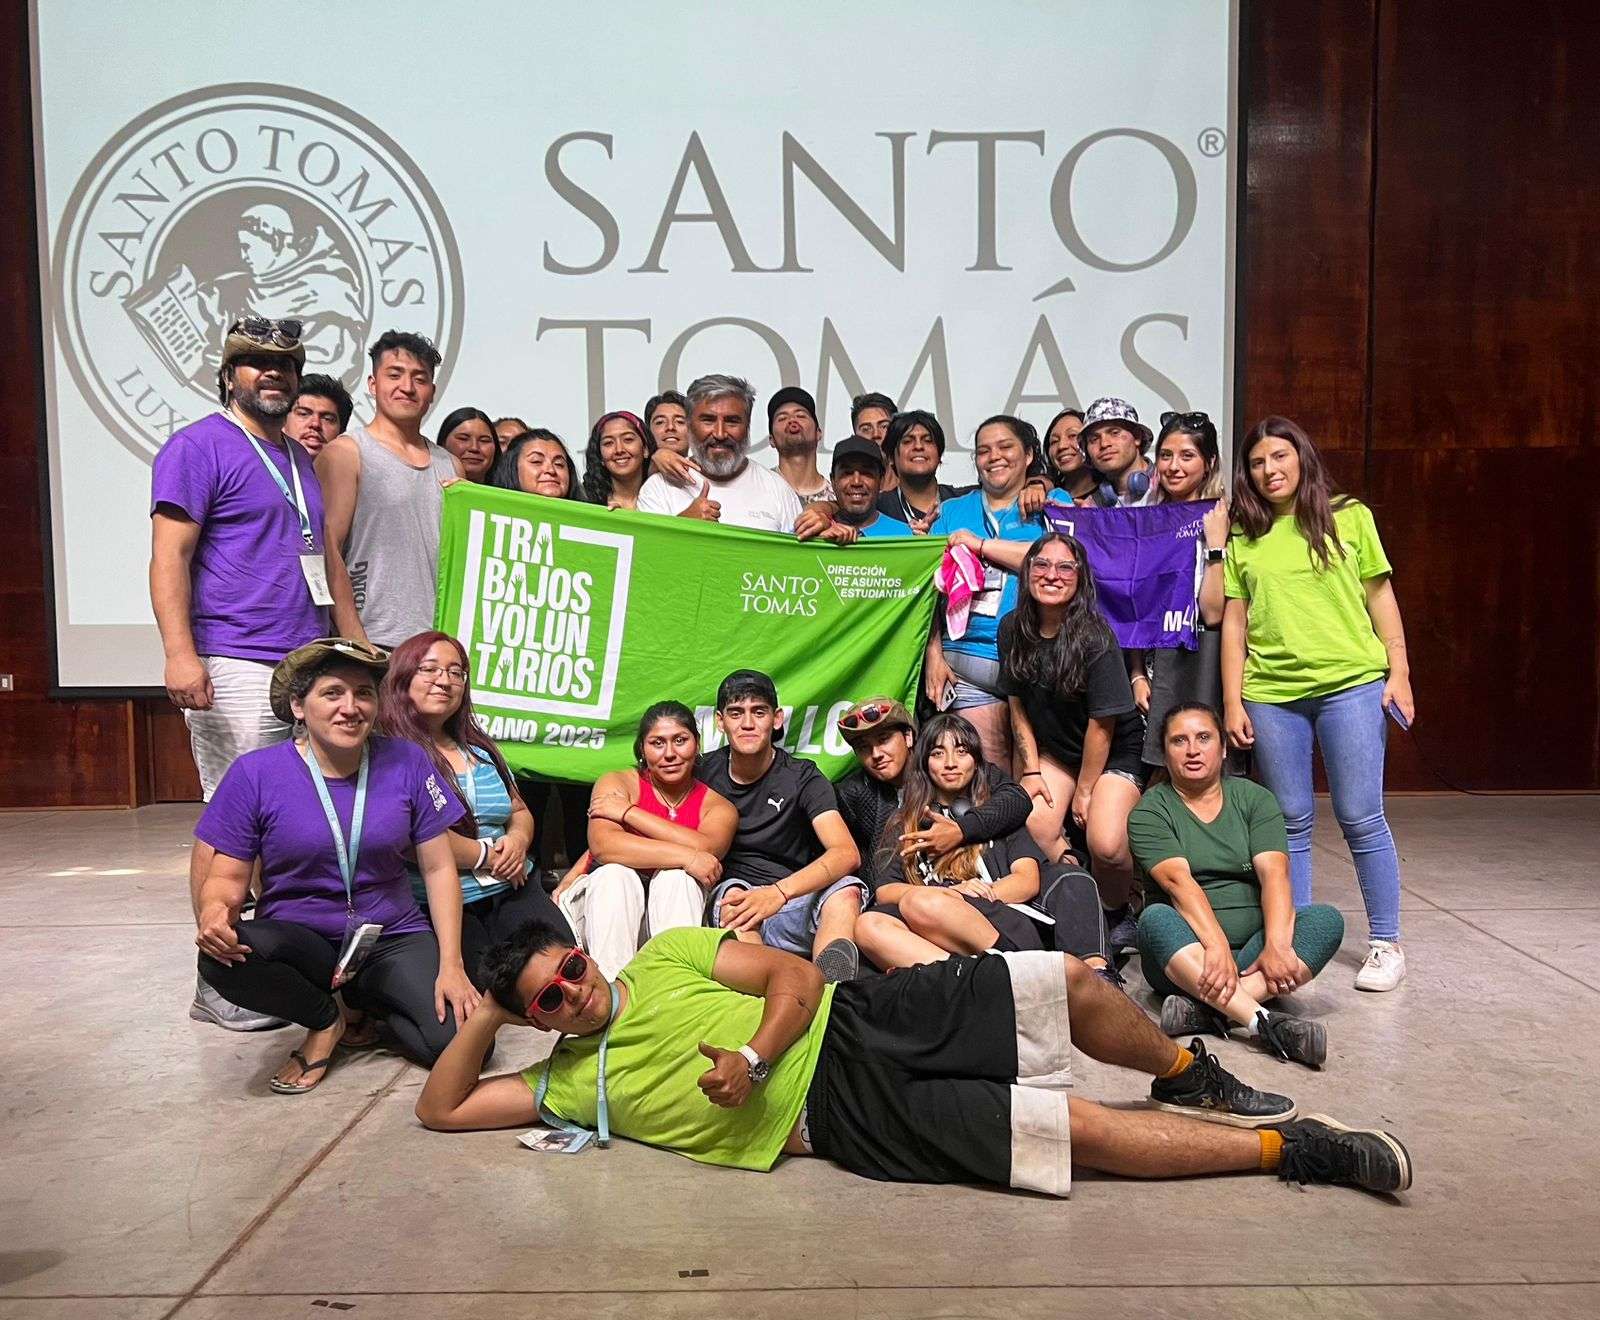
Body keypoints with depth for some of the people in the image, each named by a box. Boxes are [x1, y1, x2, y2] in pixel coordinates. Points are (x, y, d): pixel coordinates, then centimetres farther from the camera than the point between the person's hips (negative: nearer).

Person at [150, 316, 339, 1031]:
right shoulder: (199, 446, -3)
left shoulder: (298, 457, 21)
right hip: (235, 668, -7)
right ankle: (219, 983, 5)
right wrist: (180, 652, -22)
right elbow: (169, 555, -11)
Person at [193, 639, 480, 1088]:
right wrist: (214, 912, -27)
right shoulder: (255, 773, -6)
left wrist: (451, 965, -9)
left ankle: (367, 1005, 11)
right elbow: (228, 877, -2)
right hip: (298, 939, 0)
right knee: (222, 956, -35)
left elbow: (438, 868, -1)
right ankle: (326, 1020, -2)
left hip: (394, 938, 1)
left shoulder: (406, 762, -3)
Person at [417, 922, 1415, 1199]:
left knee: (1073, 979, -7)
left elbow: (798, 976, 2)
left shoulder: (666, 954, 8)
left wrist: (753, 1056, -15)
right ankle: (1286, 1148, -4)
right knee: (1080, 1128, -16)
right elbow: (440, 1110, 4)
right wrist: (487, 1017, -6)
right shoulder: (572, 1082, 5)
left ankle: (1188, 1080, 21)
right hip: (842, 1115, -3)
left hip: (860, 1020, 3)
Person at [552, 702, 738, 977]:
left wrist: (628, 812, -16)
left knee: (677, 877, -27)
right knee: (616, 874, -30)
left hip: (672, 915, 1)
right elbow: (602, 844, -22)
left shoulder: (719, 808, 4)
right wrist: (686, 856, -28)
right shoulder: (616, 784, 0)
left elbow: (706, 849, -21)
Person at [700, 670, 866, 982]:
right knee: (734, 893, -33)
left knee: (847, 890, -30)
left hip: (796, 904, -1)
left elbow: (847, 854, -19)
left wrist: (779, 892, -35)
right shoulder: (705, 772, 5)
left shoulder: (802, 778, -3)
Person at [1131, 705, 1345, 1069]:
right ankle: (1262, 1022, -47)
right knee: (1155, 919, -32)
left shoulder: (1255, 799, 8)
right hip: (1186, 952, -2)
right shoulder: (1149, 811, 1)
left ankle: (1204, 1009, -37)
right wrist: (1217, 947, -31)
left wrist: (1277, 946, -24)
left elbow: (1274, 874, -7)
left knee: (1327, 919, -22)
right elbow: (1178, 881, -16)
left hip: (1253, 947, 3)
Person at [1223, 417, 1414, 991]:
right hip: (1271, 693, 2)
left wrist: (1398, 671, 1)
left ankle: (1386, 943, 13)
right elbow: (1234, 621, 8)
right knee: (1291, 822, 8)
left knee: (1360, 818, 0)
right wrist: (1233, 700, 4)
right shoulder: (1243, 537, 9)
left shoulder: (1349, 517, 6)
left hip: (1351, 683, -2)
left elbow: (1380, 597, 8)